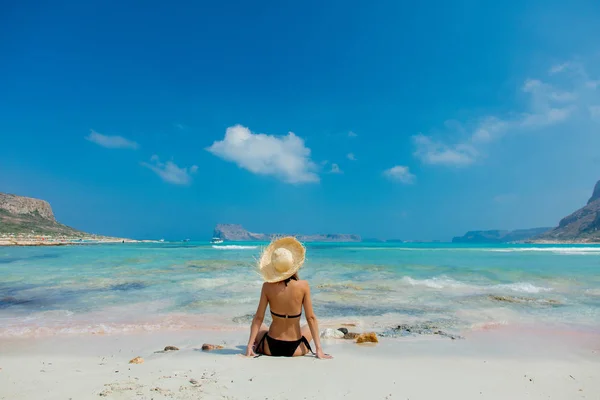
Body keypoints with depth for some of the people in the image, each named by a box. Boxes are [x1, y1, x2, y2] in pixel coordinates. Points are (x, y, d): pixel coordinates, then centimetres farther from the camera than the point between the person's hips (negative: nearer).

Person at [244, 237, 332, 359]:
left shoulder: (267, 286, -13)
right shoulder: (303, 286, -15)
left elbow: (258, 318, -9)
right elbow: (311, 318, -12)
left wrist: (249, 345, -3)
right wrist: (318, 349, -7)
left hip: (270, 348, 2)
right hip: (295, 349, -1)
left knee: (259, 326, 34)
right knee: (309, 327, 32)